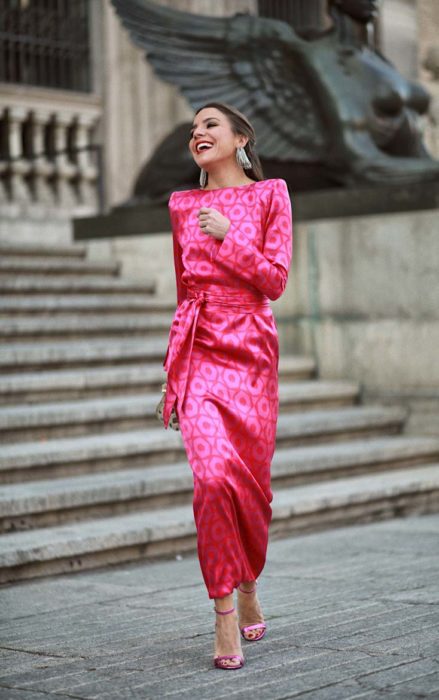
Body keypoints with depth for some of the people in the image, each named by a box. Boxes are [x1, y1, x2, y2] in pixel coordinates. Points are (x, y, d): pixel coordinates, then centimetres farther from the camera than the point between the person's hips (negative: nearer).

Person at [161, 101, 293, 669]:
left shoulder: (269, 195, 6)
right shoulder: (182, 205, 14)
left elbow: (275, 281, -1)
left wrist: (228, 237, -11)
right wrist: (171, 368, 16)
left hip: (251, 349, -1)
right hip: (197, 350, 1)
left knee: (251, 483, 3)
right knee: (213, 476, -17)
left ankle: (248, 586, 29)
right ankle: (224, 616, -10)